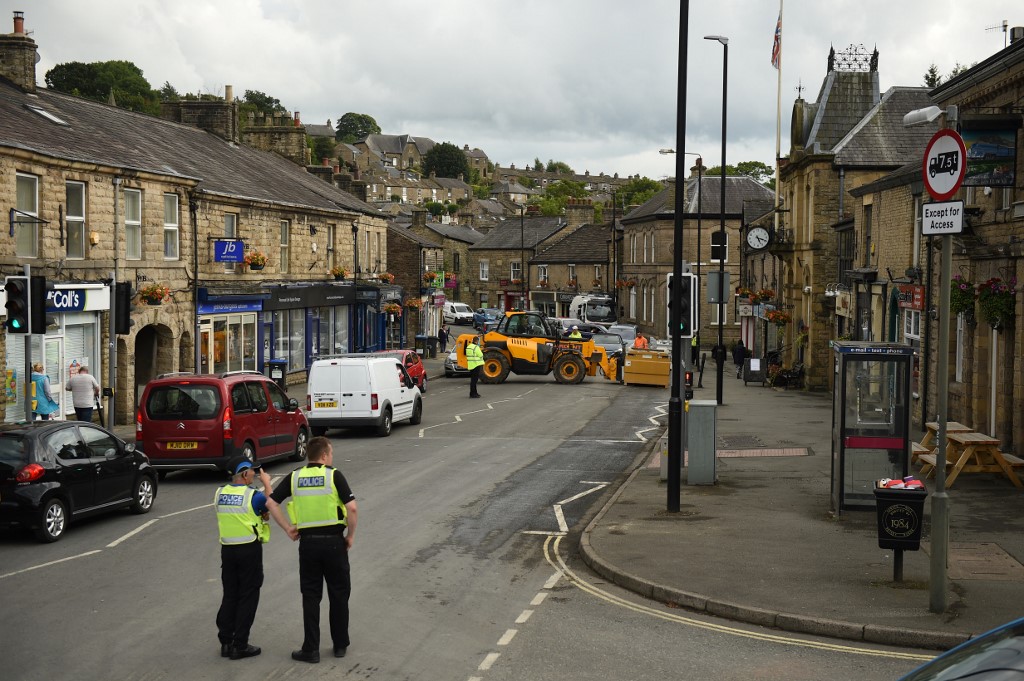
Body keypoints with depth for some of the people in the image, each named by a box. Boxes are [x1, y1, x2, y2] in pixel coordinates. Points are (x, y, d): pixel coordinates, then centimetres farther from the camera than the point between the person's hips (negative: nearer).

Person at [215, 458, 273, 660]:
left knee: (229, 595, 15)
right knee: (247, 597, 3)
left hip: (227, 550, 5)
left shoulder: (220, 494, 1)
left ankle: (226, 642, 17)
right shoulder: (253, 495, -15)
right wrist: (266, 483, 13)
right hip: (249, 550, -5)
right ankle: (240, 645, 5)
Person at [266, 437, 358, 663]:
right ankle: (340, 645, 19)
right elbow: (352, 508, -15)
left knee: (310, 597, 8)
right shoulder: (334, 476, -7)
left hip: (308, 542, 2)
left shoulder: (295, 477, 4)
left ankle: (311, 649, 7)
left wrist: (288, 528, 6)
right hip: (334, 541, -2)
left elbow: (271, 503, 0)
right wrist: (351, 535, -2)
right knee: (339, 594, 12)